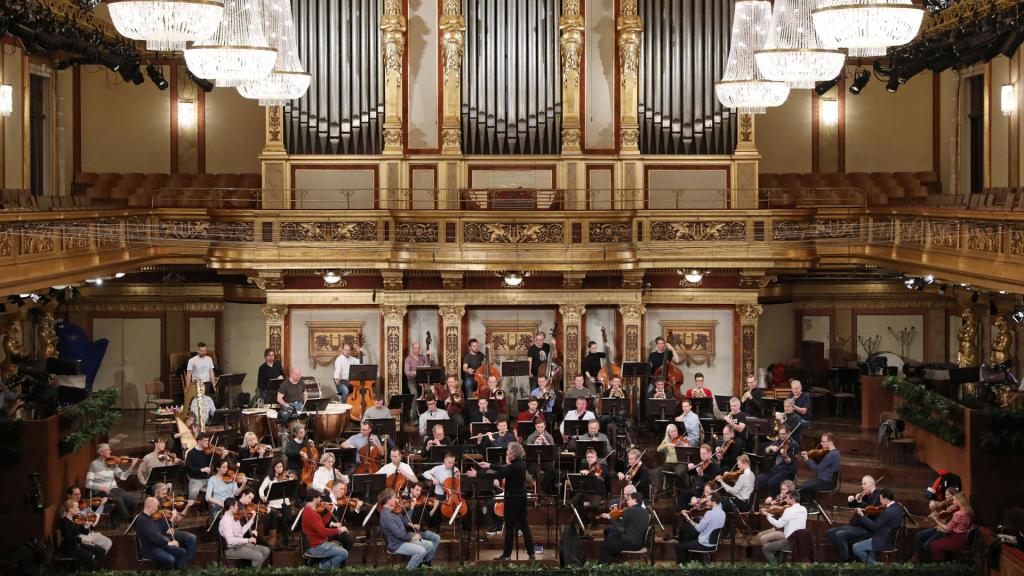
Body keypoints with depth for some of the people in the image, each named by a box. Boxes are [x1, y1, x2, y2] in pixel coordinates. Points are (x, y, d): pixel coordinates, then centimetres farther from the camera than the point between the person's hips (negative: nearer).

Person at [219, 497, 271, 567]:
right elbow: (230, 540, -31)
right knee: (258, 556, -23)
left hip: (241, 544, 10)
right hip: (233, 549, -10)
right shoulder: (225, 521, -22)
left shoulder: (234, 518, 8)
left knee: (266, 551, 7)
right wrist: (248, 540, -28)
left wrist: (252, 519, 14)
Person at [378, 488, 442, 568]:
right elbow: (398, 533, -23)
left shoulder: (392, 511, 10)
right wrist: (411, 537, -13)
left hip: (404, 539, 10)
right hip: (396, 545, -10)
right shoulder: (386, 515, -21)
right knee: (421, 551, -26)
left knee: (430, 545, 4)